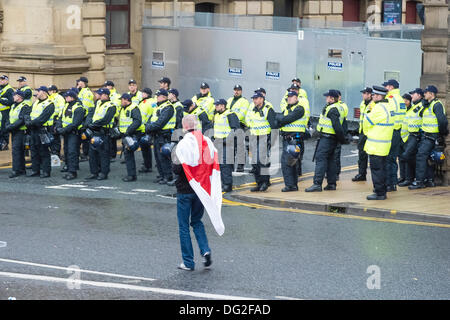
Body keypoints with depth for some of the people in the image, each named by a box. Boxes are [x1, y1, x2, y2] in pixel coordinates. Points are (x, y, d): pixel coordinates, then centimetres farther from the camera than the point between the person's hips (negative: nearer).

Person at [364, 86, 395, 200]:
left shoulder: (379, 108, -19)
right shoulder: (388, 106, 12)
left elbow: (367, 122, -12)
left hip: (376, 146, -10)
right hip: (385, 145, 10)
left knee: (376, 169, -4)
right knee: (382, 168, 16)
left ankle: (379, 193, -3)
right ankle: (383, 191, 22)